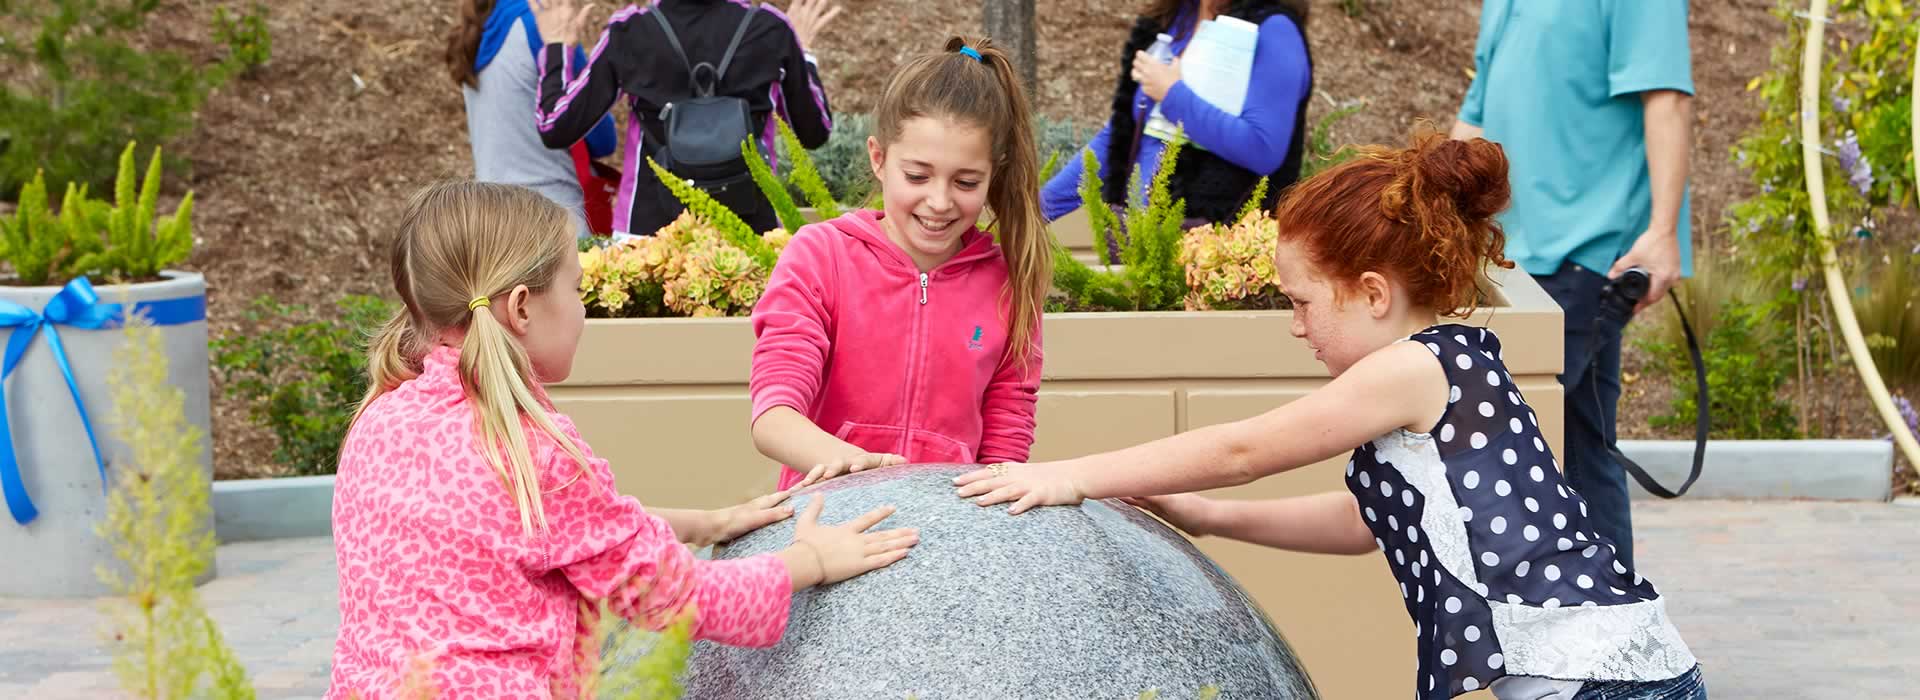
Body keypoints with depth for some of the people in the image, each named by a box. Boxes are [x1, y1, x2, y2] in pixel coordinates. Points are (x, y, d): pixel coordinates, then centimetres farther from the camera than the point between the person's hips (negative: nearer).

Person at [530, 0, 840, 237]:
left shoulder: (629, 31, -4)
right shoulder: (768, 27, -2)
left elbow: (555, 128, 1)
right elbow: (815, 132, 10)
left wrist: (555, 46, 15)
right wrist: (802, 49, 22)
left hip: (650, 225, 0)